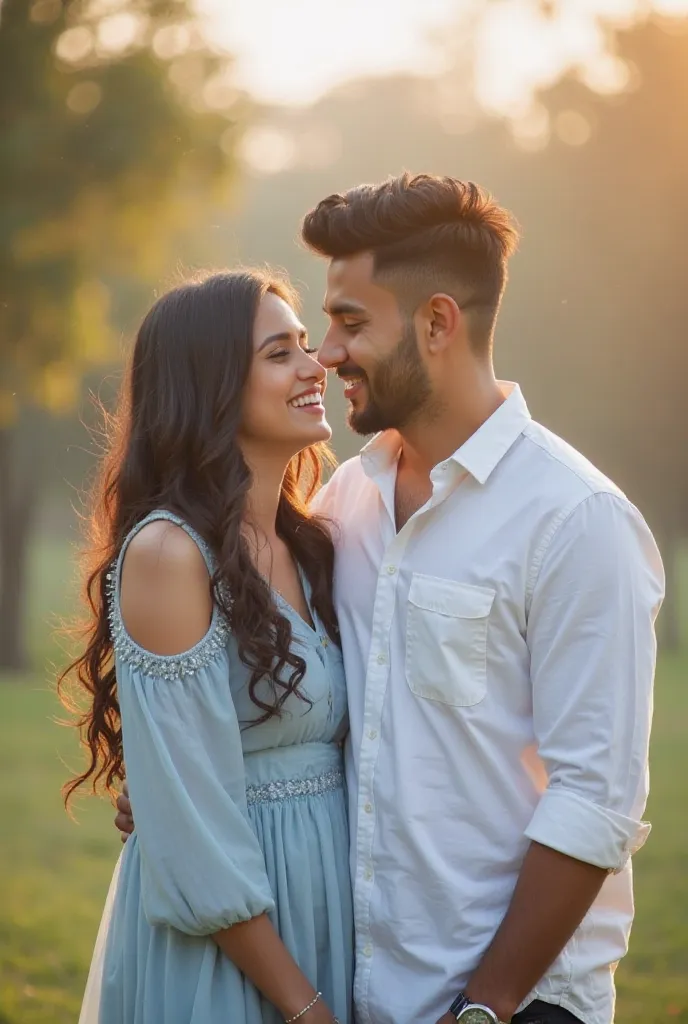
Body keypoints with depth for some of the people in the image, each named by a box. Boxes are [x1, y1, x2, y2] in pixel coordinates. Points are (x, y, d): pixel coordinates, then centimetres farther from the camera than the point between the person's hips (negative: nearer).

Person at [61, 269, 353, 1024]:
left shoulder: (310, 549, 7)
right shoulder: (169, 552, -16)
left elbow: (339, 756, 10)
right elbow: (194, 833, -18)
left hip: (323, 921, 7)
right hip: (217, 954, -7)